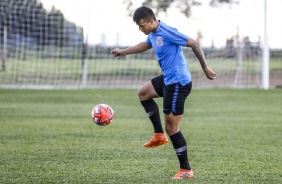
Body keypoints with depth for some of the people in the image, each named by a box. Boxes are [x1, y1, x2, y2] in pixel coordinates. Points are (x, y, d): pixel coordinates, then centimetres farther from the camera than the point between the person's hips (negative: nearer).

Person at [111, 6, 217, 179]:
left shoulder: (167, 32, -23)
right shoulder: (153, 34, 7)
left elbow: (194, 44, -21)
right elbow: (146, 45, 31)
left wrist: (205, 68, -18)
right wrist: (123, 52, 39)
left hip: (178, 83, -10)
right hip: (168, 79, 10)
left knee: (171, 127, -6)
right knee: (143, 93, 30)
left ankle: (186, 170, 2)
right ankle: (159, 135, 26)